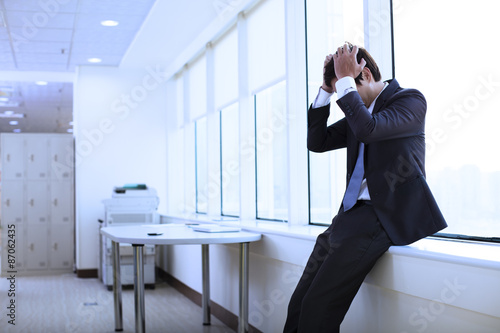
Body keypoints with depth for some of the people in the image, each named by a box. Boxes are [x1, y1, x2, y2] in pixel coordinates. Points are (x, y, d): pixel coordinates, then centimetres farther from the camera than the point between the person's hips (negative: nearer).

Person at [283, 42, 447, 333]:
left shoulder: (411, 100, -2)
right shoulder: (359, 111, 21)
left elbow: (368, 130, -20)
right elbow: (317, 142, 17)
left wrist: (344, 81, -12)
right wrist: (326, 89, 11)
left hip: (386, 215, -8)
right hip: (353, 213, 8)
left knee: (318, 306, -20)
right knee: (299, 305, -5)